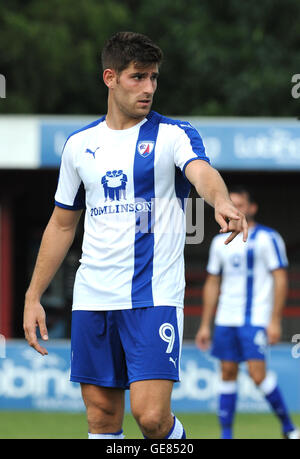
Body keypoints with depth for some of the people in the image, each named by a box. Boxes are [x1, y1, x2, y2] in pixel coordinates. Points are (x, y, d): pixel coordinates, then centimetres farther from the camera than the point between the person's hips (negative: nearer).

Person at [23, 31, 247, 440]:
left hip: (154, 296, -4)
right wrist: (33, 297, 15)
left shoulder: (173, 134, -2)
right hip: (92, 298, 4)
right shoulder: (79, 144, 11)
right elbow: (62, 224, 19)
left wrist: (222, 203, -47)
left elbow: (202, 172, -24)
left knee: (152, 415, -14)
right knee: (102, 416, 6)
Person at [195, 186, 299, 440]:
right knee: (228, 373, 2)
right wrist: (205, 325, 15)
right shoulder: (220, 242, 14)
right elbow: (212, 284, 19)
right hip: (226, 320, 6)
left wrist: (275, 321, -13)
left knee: (258, 373, -14)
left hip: (256, 319, -6)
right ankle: (226, 434, 6)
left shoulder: (267, 238, -4)